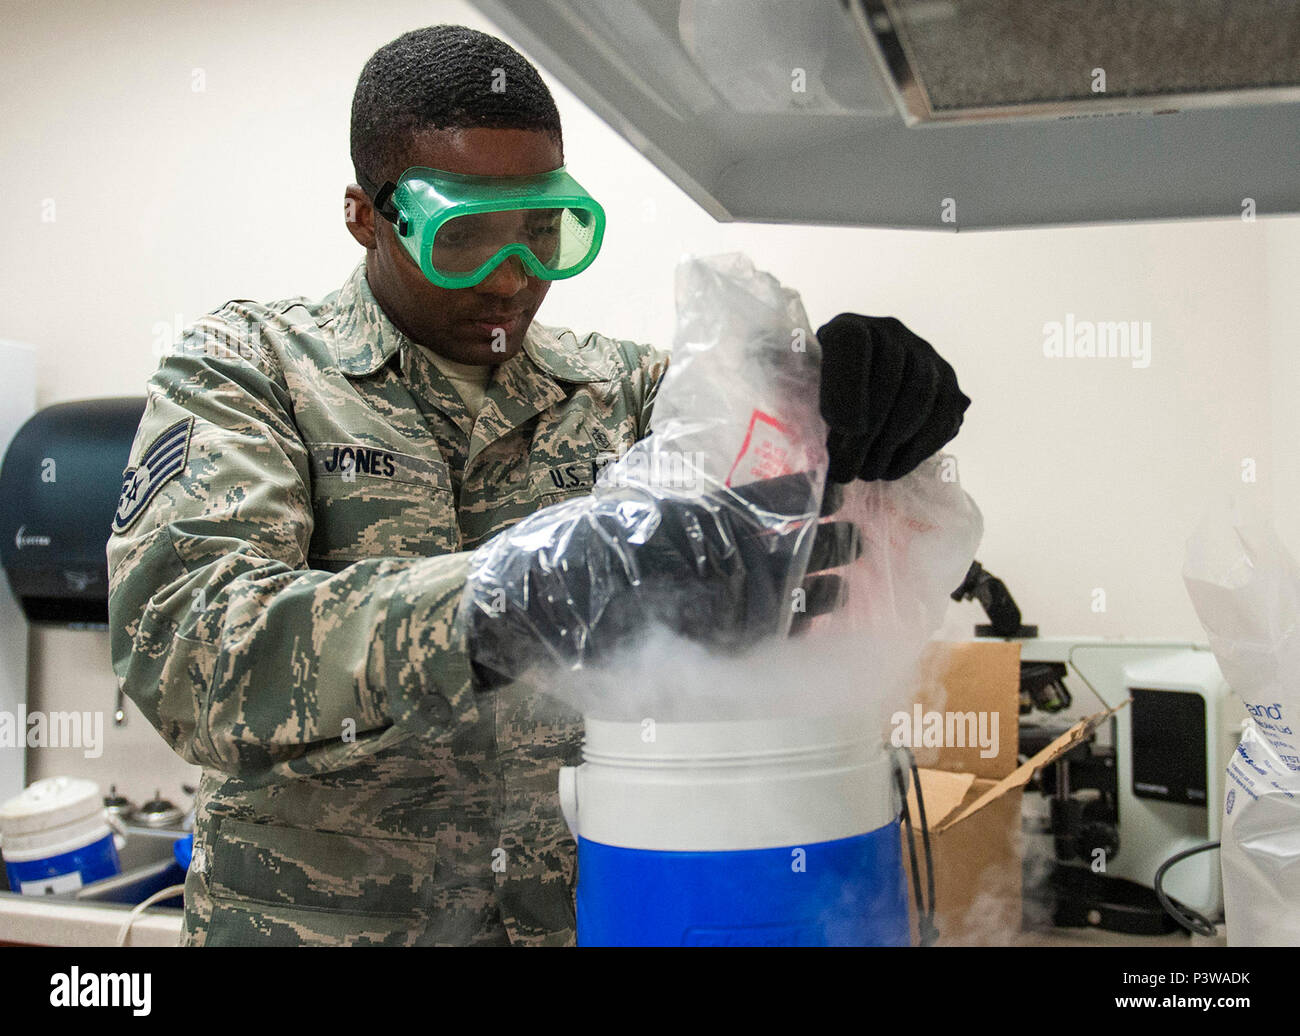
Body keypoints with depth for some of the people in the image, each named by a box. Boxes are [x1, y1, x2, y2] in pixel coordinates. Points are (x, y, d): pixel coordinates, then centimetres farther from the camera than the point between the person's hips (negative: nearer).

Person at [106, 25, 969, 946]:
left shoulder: (620, 388, 2)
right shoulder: (247, 369, -9)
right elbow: (180, 637, -24)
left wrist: (868, 394, -29)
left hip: (584, 906, 4)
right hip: (318, 914, -2)